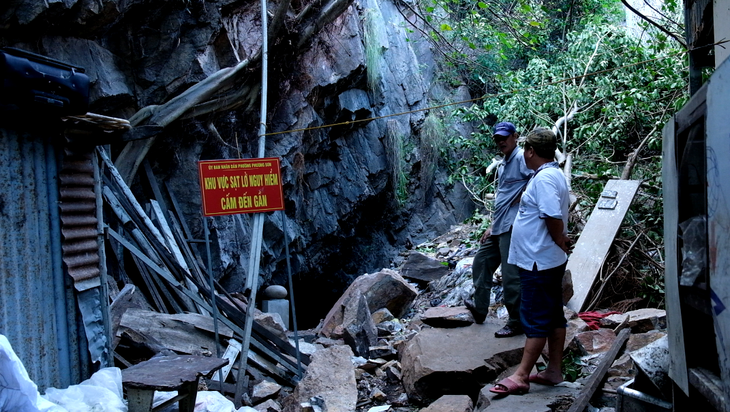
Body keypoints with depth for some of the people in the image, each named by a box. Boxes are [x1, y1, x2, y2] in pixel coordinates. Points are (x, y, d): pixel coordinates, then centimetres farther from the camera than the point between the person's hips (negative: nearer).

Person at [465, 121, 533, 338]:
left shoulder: (521, 158, -10)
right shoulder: (502, 166, 20)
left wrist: (524, 195, -18)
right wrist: (492, 227, 22)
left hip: (512, 227, -11)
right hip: (498, 228, 11)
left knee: (511, 276, -6)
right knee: (481, 262, 19)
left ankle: (517, 322, 5)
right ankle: (480, 308, 33)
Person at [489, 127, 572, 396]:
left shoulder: (543, 178, -19)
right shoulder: (554, 175, 14)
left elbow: (554, 216, -27)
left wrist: (560, 241, -13)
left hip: (539, 262, -11)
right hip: (549, 260, 11)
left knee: (535, 320, -6)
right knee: (553, 316, 14)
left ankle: (521, 377, 0)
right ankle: (554, 371, 23)